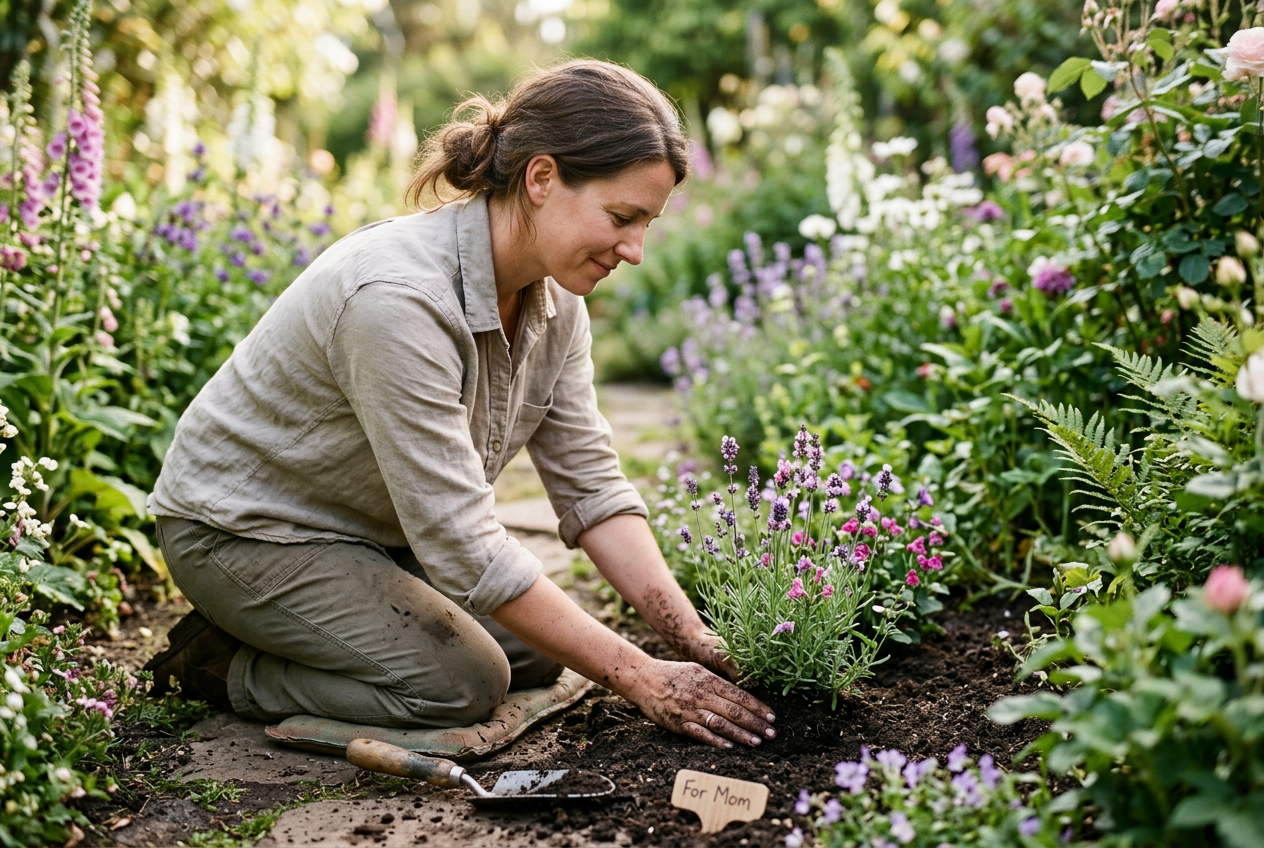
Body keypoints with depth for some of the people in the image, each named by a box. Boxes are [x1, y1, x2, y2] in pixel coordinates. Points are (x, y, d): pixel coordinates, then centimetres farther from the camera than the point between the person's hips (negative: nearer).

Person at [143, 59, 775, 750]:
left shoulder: (553, 298, -10)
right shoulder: (398, 299, -36)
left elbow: (590, 485, -7)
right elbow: (462, 542, -34)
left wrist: (696, 640, -17)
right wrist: (640, 678, -29)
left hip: (372, 527, 8)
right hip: (244, 529, -8)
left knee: (535, 654, 3)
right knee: (461, 681, -20)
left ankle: (291, 628, 18)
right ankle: (221, 664, 2)